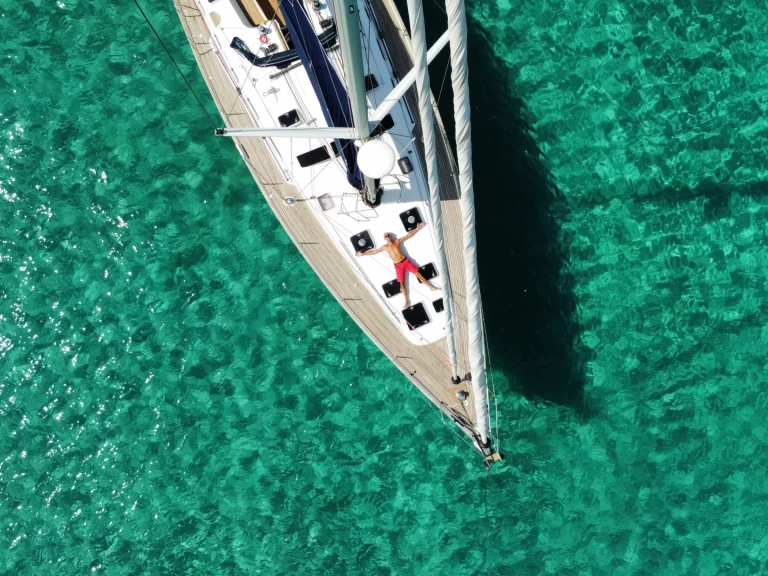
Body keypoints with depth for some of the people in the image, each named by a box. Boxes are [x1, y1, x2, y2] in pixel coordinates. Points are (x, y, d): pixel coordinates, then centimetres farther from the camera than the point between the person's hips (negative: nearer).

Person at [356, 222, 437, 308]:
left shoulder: (397, 241, 3)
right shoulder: (385, 247, 4)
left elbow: (408, 235, 3)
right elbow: (374, 251, 8)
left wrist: (417, 228, -2)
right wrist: (363, 254, 5)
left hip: (405, 261, 0)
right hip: (398, 266, 0)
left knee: (418, 274, 2)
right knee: (402, 283, 0)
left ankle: (431, 287, 16)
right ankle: (406, 302, 4)